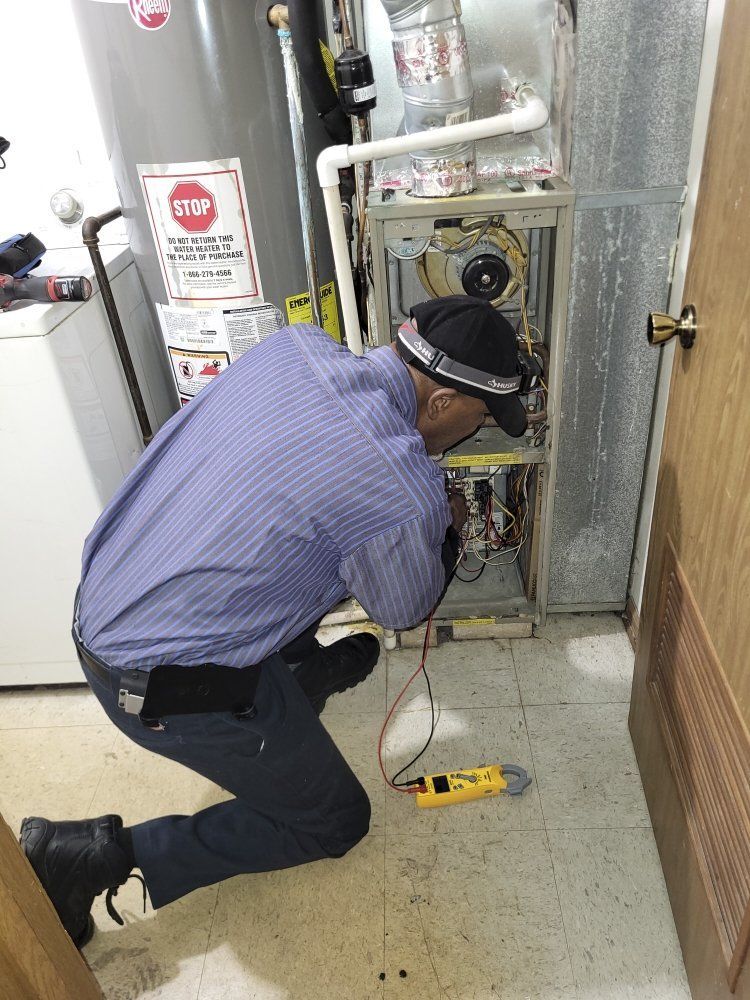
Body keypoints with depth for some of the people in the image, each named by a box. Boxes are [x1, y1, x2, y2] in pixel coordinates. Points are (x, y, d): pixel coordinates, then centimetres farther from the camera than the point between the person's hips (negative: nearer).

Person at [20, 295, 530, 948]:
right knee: (336, 822, 13)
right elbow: (407, 611, -3)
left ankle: (310, 674, 44)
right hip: (167, 685, -8)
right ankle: (99, 855, 9)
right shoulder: (404, 500, -26)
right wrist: (447, 529, 15)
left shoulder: (295, 345, -6)